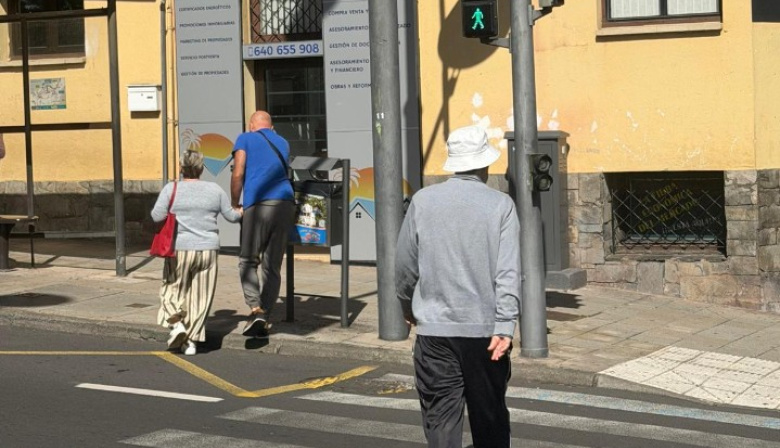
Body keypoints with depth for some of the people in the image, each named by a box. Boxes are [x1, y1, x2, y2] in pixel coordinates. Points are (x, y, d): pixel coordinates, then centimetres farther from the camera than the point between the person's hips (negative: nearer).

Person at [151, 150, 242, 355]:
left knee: (173, 289, 16)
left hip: (180, 248, -1)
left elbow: (157, 216, -8)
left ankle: (176, 323, -6)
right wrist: (244, 211, 31)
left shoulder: (171, 189, -3)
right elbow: (231, 215, 11)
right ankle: (192, 341, 8)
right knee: (201, 296, 8)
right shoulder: (215, 189, 4)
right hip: (208, 249, 2)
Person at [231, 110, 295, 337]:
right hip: (285, 202, 4)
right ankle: (265, 319, 5)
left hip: (259, 204, -4)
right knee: (273, 266, 8)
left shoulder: (245, 139, 12)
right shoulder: (283, 143, 26)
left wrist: (234, 205, 12)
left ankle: (255, 309, -16)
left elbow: (238, 174, 3)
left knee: (248, 261, 3)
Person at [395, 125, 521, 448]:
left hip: (434, 327, 0)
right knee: (489, 416, 14)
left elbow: (405, 264, 6)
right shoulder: (501, 205, -4)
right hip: (484, 328, 0)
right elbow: (508, 272, -11)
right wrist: (505, 327, -13)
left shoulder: (423, 201, 0)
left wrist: (408, 307, 22)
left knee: (440, 417, 2)